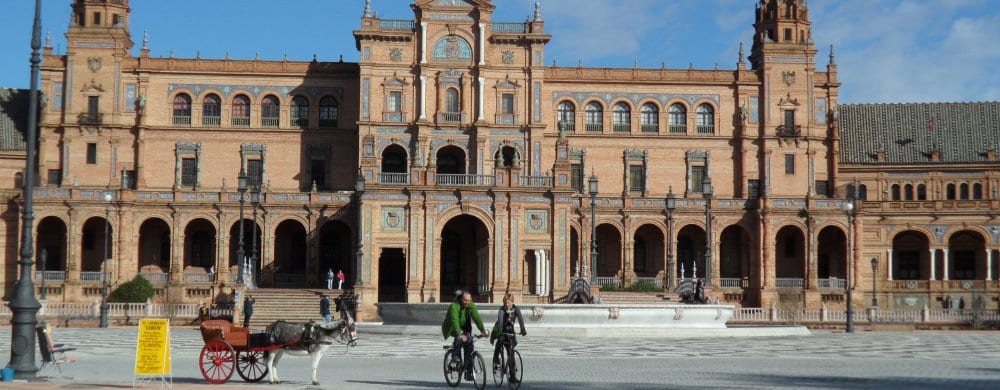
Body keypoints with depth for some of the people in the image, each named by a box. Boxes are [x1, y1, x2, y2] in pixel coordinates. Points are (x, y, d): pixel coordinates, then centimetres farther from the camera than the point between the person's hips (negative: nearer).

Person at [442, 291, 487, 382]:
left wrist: (482, 330, -37)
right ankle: (454, 355, -16)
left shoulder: (471, 306, -12)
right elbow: (455, 320, -40)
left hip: (464, 329, 5)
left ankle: (468, 373, -1)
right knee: (460, 338, -36)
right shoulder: (454, 306, -27)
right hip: (452, 329, -5)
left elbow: (477, 318, -23)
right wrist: (459, 334, -53)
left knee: (469, 347, -9)